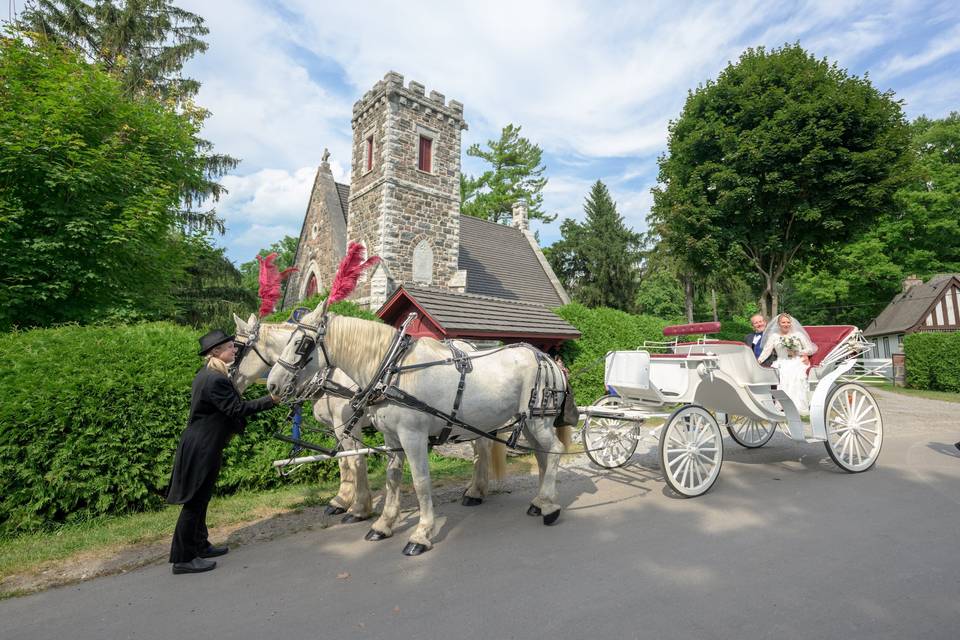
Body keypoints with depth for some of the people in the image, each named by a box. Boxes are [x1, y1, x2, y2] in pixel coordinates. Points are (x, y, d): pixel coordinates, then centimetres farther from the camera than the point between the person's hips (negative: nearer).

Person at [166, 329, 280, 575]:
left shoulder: (207, 373, 8)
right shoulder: (215, 379, -25)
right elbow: (237, 409, -24)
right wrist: (270, 400, -23)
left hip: (200, 446, 10)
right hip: (202, 450, -10)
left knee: (199, 499, 20)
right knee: (195, 502, 2)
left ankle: (199, 546, 35)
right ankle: (183, 559, 14)